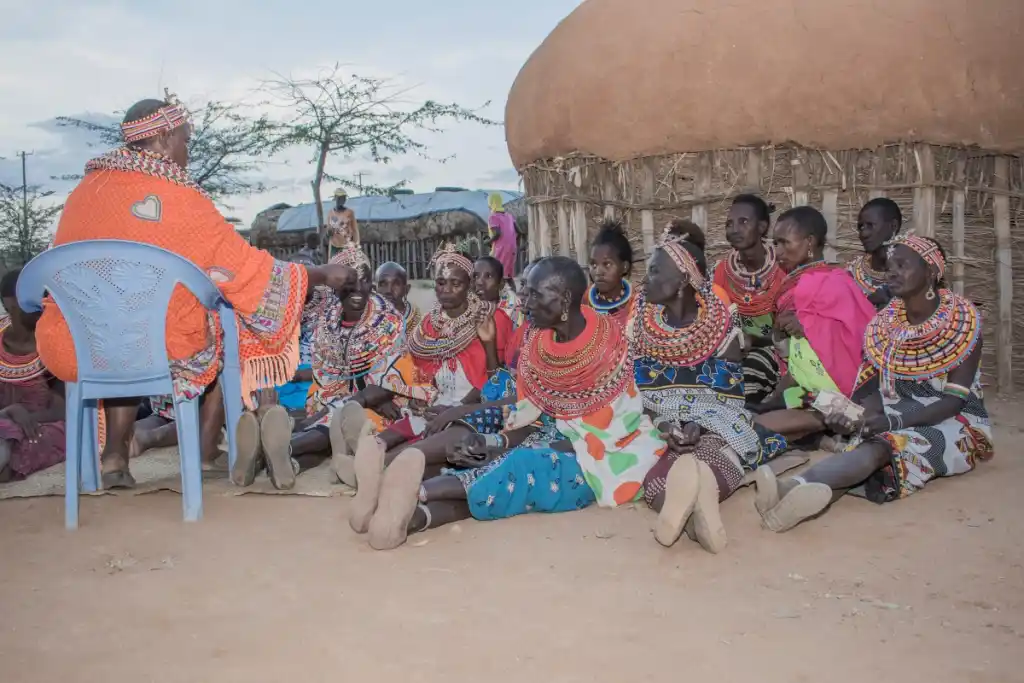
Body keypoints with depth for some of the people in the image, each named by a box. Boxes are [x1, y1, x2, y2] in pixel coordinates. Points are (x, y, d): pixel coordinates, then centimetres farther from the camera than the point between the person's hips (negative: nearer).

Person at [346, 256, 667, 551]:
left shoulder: (608, 350, -18)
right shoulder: (536, 342, 1)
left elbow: (596, 436, -19)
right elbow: (531, 415, 3)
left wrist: (503, 451, -23)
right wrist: (494, 444, -20)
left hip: (598, 459, -5)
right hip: (558, 440, 5)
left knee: (522, 469, -34)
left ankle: (412, 493, -52)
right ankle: (408, 516, -52)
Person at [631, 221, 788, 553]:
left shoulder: (720, 322, -4)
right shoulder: (641, 322, 2)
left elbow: (729, 392, -5)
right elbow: (634, 389, 0)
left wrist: (699, 424, -24)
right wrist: (663, 423, -19)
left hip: (711, 426, -1)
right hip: (657, 428, 2)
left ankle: (690, 504, -61)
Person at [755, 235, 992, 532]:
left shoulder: (962, 320, -8)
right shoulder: (884, 323, 6)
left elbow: (955, 400, -14)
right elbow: (876, 390, 3)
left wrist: (893, 422, -27)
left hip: (952, 423, -4)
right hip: (896, 423, 4)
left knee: (883, 445, -35)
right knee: (871, 448, -32)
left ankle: (796, 486, -61)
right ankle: (795, 491, -63)